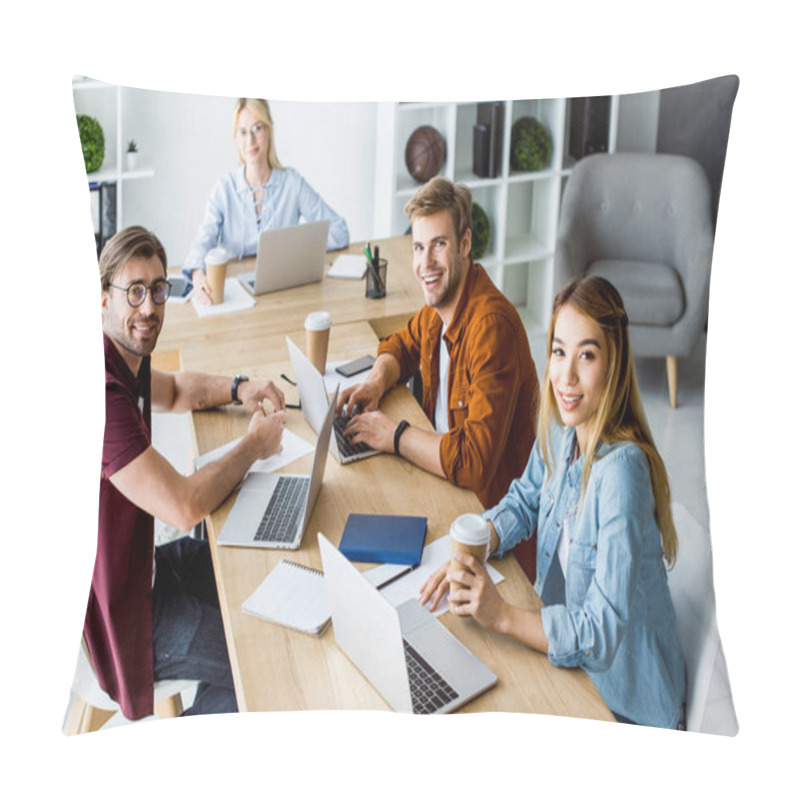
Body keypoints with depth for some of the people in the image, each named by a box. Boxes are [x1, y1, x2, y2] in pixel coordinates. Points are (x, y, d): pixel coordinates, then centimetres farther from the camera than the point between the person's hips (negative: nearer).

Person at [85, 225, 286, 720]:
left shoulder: (126, 360, 1)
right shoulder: (100, 389, -32)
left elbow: (174, 390, 25)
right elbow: (184, 506, -34)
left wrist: (237, 389, 4)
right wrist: (254, 445, -17)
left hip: (136, 562, 10)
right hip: (115, 615, -10)